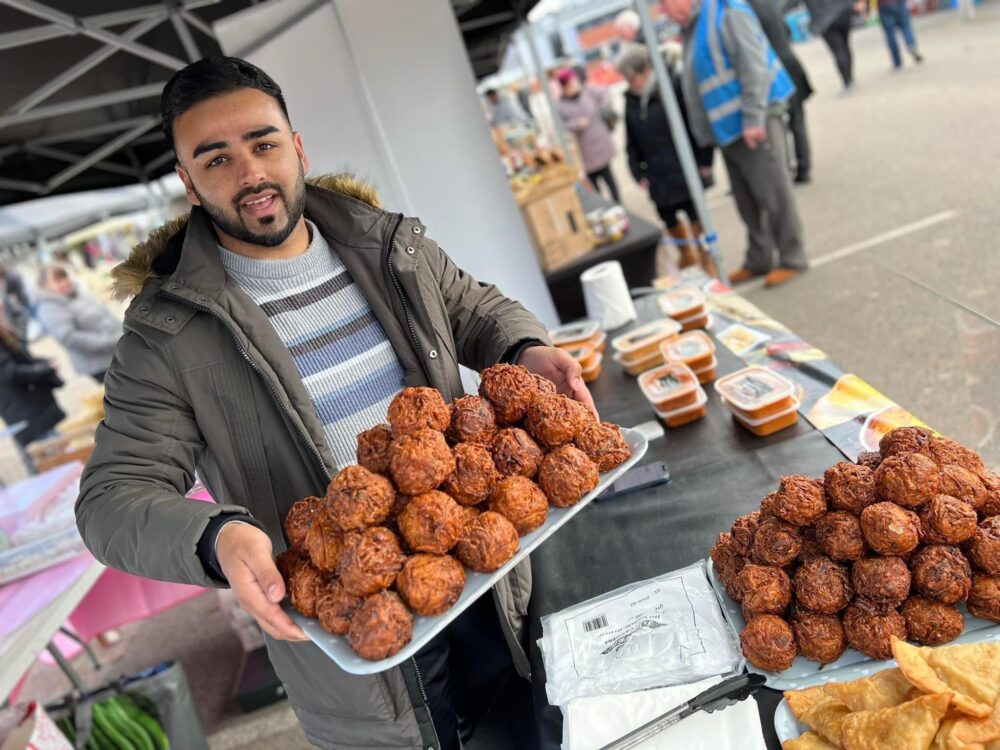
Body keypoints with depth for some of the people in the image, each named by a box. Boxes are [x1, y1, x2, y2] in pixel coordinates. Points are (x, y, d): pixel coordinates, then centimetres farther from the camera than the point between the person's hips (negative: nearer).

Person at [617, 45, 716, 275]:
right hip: (657, 175, 5)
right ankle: (687, 256, 36)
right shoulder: (631, 100, 6)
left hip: (683, 167, -5)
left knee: (695, 216, 1)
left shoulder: (673, 88, -9)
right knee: (668, 218, 15)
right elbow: (631, 141, 11)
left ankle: (706, 260, 17)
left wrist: (704, 161, -10)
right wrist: (638, 173, 3)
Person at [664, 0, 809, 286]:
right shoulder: (691, 29, 16)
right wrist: (706, 134, 16)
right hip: (728, 128, 9)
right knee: (746, 199, 13)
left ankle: (791, 259, 7)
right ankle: (758, 260, 23)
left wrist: (753, 119, -23)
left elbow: (753, 67, -18)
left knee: (773, 192, -3)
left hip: (753, 122, -9)